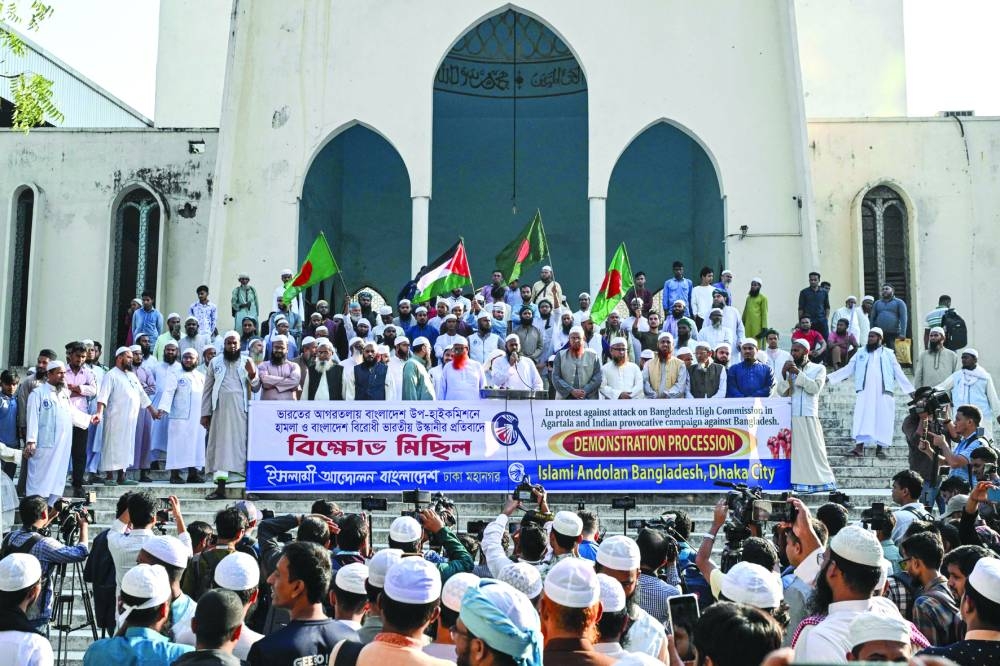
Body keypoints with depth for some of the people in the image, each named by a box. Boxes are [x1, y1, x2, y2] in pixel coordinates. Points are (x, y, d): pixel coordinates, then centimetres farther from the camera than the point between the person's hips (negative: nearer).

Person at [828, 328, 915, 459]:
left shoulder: (888, 353, 11)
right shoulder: (861, 352, 13)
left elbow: (898, 373, 10)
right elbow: (847, 369, 11)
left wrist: (911, 390, 5)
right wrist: (829, 377, 3)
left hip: (883, 392, 0)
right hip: (865, 391, 0)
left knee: (882, 420, -2)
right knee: (862, 418, -10)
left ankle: (879, 448, 5)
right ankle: (859, 447, -15)